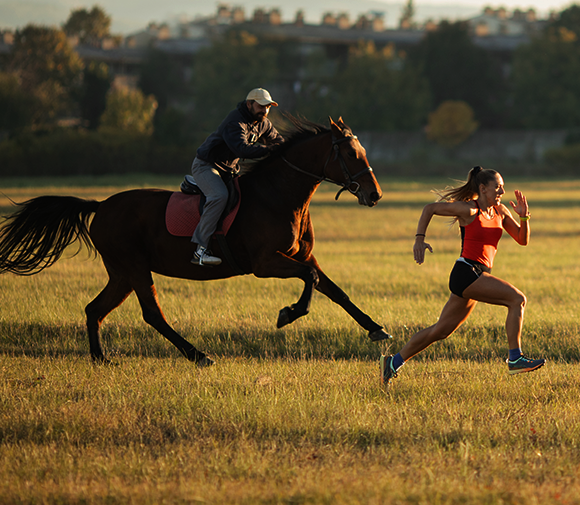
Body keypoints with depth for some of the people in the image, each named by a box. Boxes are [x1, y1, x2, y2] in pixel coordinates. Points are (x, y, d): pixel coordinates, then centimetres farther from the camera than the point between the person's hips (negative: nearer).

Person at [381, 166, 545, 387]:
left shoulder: (500, 211, 12)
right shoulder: (468, 209, -7)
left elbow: (523, 240, 12)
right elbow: (429, 209, 0)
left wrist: (524, 217, -5)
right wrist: (419, 239, -9)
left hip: (478, 276, 8)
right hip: (466, 272, -8)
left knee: (441, 330, 13)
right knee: (517, 299, -19)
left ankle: (393, 363, 21)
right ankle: (515, 359, -18)